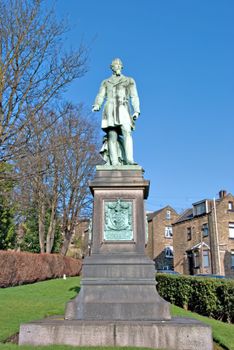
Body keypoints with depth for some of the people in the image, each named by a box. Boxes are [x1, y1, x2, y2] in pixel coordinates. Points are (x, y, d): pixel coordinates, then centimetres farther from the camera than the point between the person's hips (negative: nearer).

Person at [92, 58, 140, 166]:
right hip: (110, 109, 1)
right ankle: (114, 162, -18)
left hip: (123, 109, -1)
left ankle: (129, 160, -31)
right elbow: (101, 96, 12)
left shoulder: (129, 81, 23)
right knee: (112, 136, -12)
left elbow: (134, 96, 14)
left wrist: (136, 110, -1)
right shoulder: (106, 82, 25)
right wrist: (96, 105, -10)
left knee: (127, 133, -22)